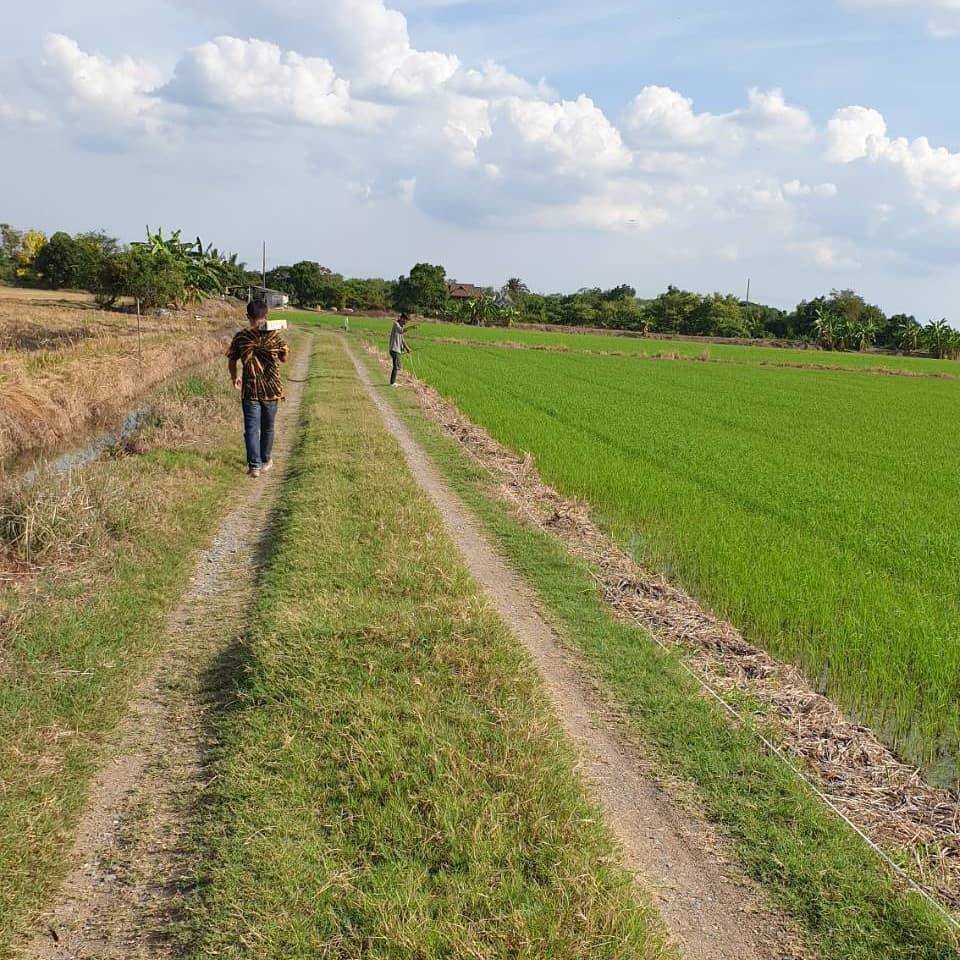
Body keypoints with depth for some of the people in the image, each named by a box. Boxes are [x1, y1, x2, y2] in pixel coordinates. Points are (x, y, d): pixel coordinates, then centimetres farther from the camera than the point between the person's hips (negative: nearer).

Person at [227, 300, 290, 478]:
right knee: (268, 426, 16)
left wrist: (235, 378, 20)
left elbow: (231, 361, 4)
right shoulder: (274, 336, -9)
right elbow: (284, 359, 2)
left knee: (251, 427, 1)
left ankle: (254, 465, -9)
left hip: (250, 390, -1)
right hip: (271, 389, 1)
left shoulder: (240, 337, -6)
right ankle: (265, 460, 30)